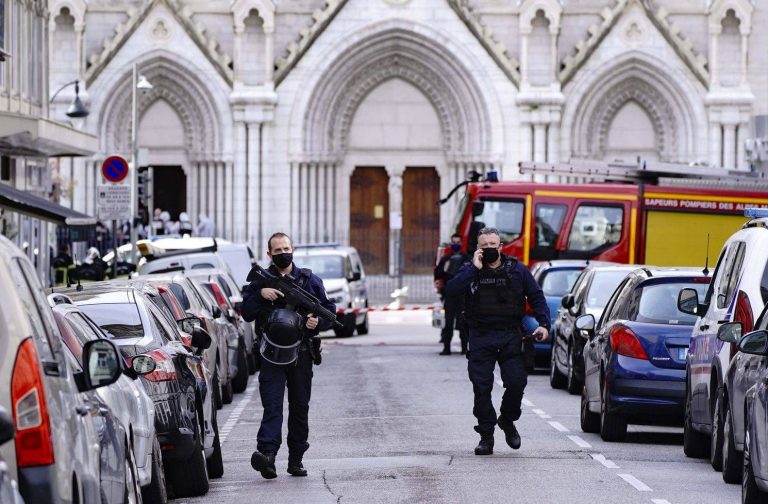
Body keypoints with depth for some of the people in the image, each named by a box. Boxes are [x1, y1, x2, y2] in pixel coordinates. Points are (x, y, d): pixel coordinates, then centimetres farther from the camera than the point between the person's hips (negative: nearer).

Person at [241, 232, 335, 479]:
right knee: (272, 406, -14)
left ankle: (296, 459, 15)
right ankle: (266, 454, -28)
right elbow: (246, 313, 1)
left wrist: (318, 321, -9)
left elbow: (329, 310, 12)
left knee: (300, 408, 7)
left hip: (301, 354, 2)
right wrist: (261, 294, -15)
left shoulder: (309, 280, 10)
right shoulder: (260, 281, 8)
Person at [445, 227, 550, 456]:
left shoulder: (517, 270, 8)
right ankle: (486, 436, 5)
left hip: (510, 336, 1)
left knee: (516, 382, -6)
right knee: (481, 388, -3)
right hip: (481, 338, 0)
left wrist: (543, 324, -1)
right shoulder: (470, 271, 5)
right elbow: (451, 290, -13)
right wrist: (474, 268, -15)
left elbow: (536, 296, 11)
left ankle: (508, 420, 21)